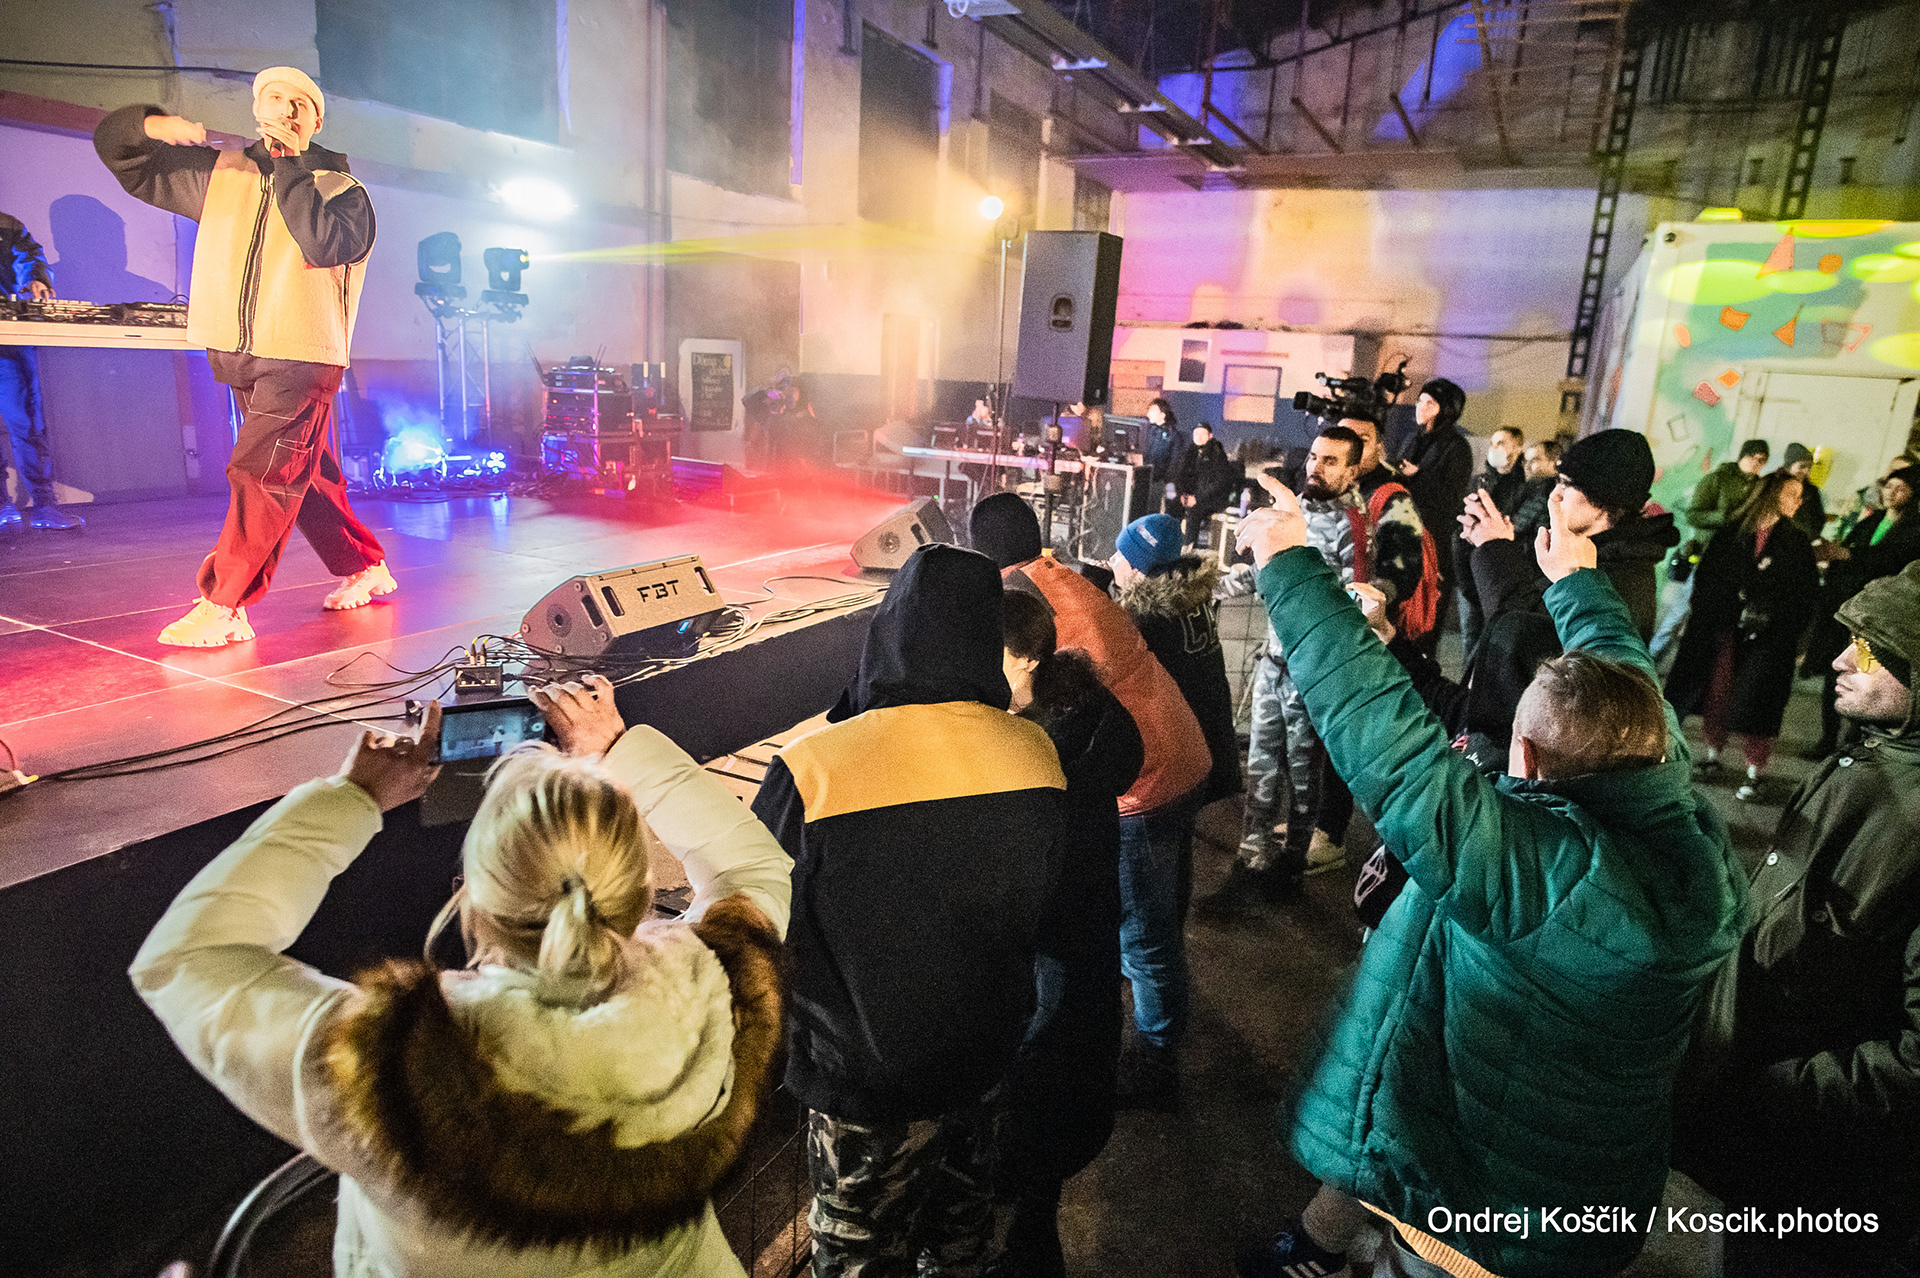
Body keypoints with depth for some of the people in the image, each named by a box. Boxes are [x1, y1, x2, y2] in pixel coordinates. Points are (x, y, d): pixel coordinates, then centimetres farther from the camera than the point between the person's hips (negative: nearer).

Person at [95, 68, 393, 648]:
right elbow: (115, 145, 21)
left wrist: (290, 165, -11)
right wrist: (154, 126, -1)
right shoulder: (217, 173, 16)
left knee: (260, 473, -13)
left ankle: (222, 608, -11)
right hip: (238, 358, 6)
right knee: (306, 476, 12)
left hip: (301, 357, -6)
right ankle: (365, 568, 26)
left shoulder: (342, 189, 3)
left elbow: (324, 242, -18)